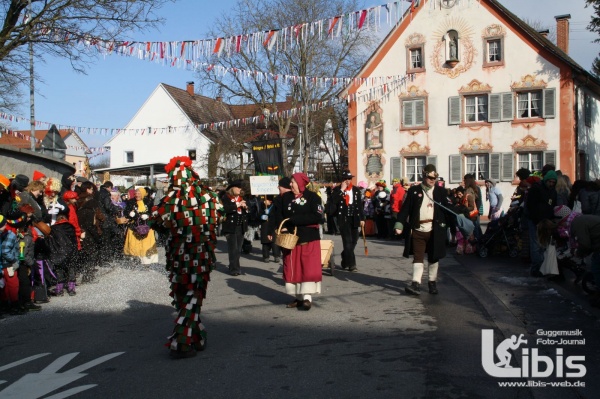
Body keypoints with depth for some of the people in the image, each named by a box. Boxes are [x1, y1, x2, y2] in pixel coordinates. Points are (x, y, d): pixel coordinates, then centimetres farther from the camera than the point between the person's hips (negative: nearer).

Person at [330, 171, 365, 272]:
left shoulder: (356, 190, 9)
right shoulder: (337, 190, -1)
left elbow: (360, 205, 10)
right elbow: (333, 201, -17)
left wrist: (362, 218, 6)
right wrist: (341, 190, -18)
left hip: (354, 219, 4)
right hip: (343, 219, -4)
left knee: (354, 241, 10)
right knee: (348, 241, -8)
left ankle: (345, 261, 30)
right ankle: (351, 264, -7)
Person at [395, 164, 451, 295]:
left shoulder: (440, 191, 8)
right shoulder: (414, 191, 3)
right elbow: (406, 208, 0)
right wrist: (399, 224, -9)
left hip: (435, 230, 2)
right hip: (417, 230, -1)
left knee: (433, 257, 11)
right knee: (418, 257, -3)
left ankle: (432, 282, 24)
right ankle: (416, 284, -7)